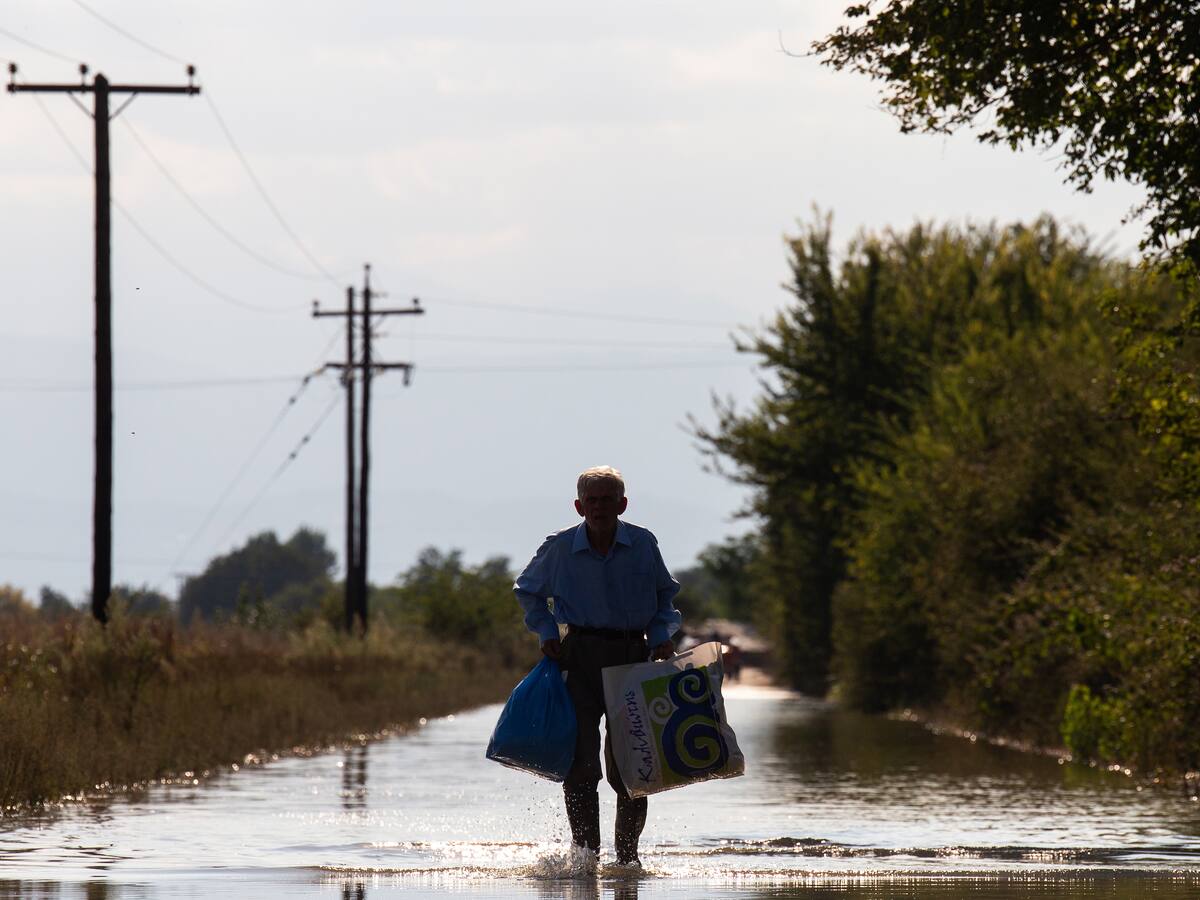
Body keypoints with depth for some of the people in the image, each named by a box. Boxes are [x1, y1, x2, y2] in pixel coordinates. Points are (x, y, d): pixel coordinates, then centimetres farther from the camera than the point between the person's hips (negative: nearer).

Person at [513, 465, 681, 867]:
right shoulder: (560, 547, -2)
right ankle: (585, 851, -3)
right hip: (581, 655, -1)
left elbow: (664, 594, 16)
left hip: (632, 654, 1)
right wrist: (546, 633, 2)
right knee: (580, 765, -9)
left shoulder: (643, 543, 0)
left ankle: (627, 853, 16)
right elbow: (528, 591, 16)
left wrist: (661, 636, 0)